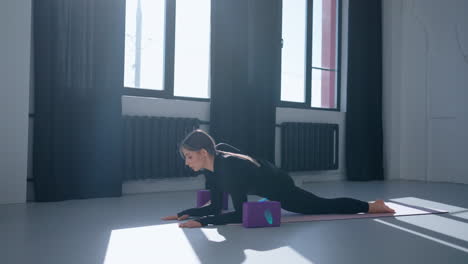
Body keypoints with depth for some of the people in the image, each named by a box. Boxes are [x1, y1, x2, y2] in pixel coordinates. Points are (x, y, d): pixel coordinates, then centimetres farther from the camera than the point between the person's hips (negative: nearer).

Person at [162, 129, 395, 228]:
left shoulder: (229, 166, -38)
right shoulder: (210, 166, -13)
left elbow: (240, 214, -37)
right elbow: (215, 207, -5)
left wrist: (202, 221, -42)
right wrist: (184, 213, -12)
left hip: (281, 187, -7)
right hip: (270, 187, 7)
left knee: (325, 206, 11)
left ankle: (371, 206, 29)